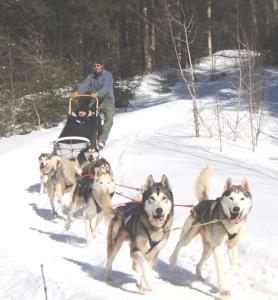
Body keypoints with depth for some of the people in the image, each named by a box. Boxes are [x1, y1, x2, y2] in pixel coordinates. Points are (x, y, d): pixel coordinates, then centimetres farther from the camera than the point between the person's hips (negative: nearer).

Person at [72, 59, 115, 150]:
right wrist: (77, 92, -33)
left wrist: (98, 94, -42)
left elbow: (106, 87, -22)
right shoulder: (90, 77, 7)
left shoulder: (107, 75, -5)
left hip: (107, 100, -4)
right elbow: (84, 85, -10)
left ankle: (101, 140, -32)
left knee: (109, 118, -26)